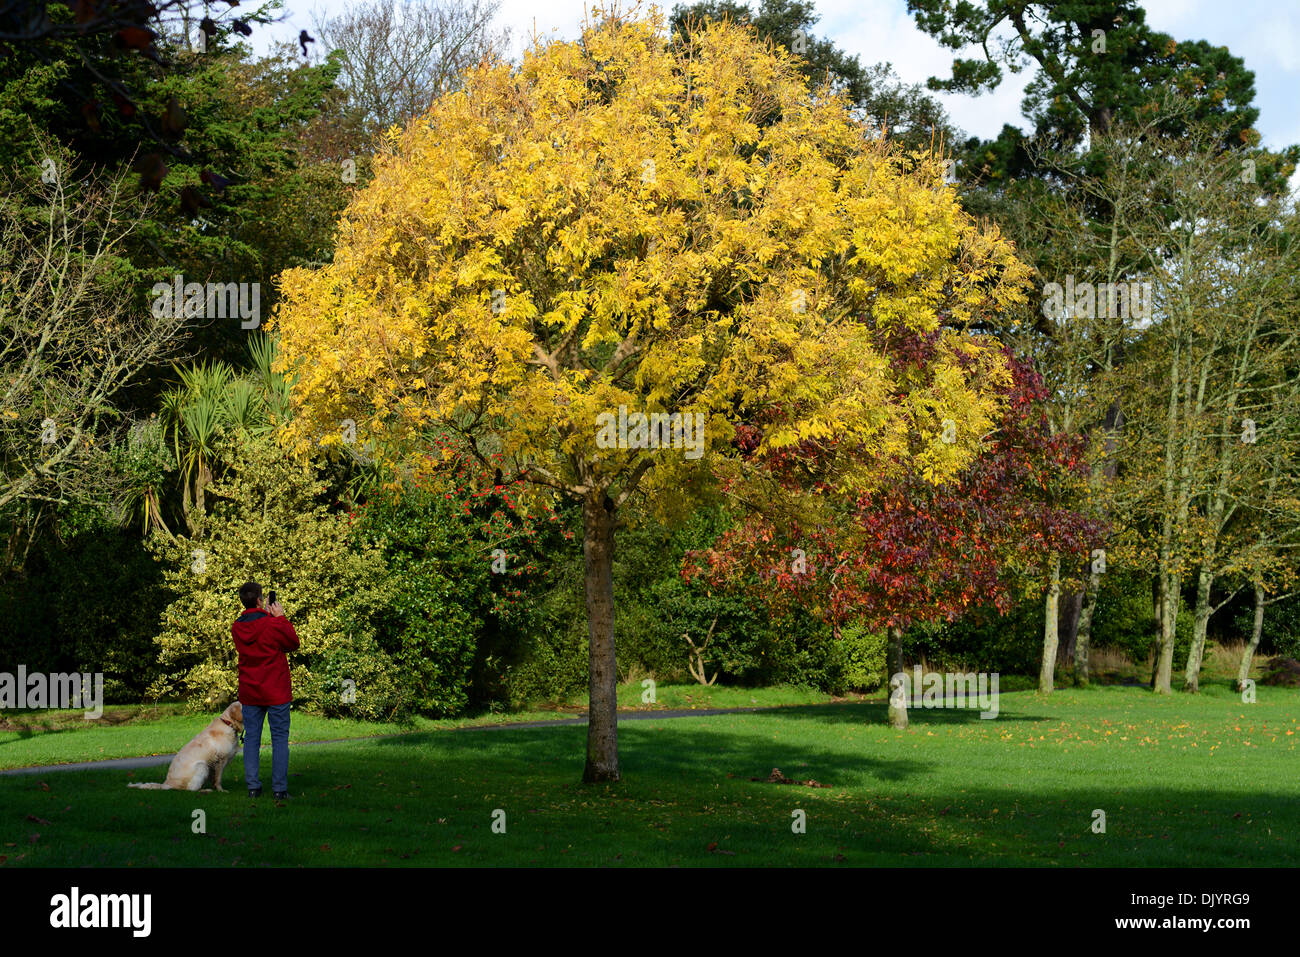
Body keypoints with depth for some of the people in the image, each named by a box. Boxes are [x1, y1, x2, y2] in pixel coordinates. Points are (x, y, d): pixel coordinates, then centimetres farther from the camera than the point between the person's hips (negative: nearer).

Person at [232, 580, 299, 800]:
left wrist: (269, 616, 13)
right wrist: (280, 617, 4)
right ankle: (279, 788, -1)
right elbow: (293, 643, -1)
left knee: (251, 738, 9)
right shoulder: (273, 625, -15)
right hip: (276, 692, -4)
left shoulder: (237, 628, 1)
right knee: (280, 739, 2)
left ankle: (253, 787, 6)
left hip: (249, 693, 4)